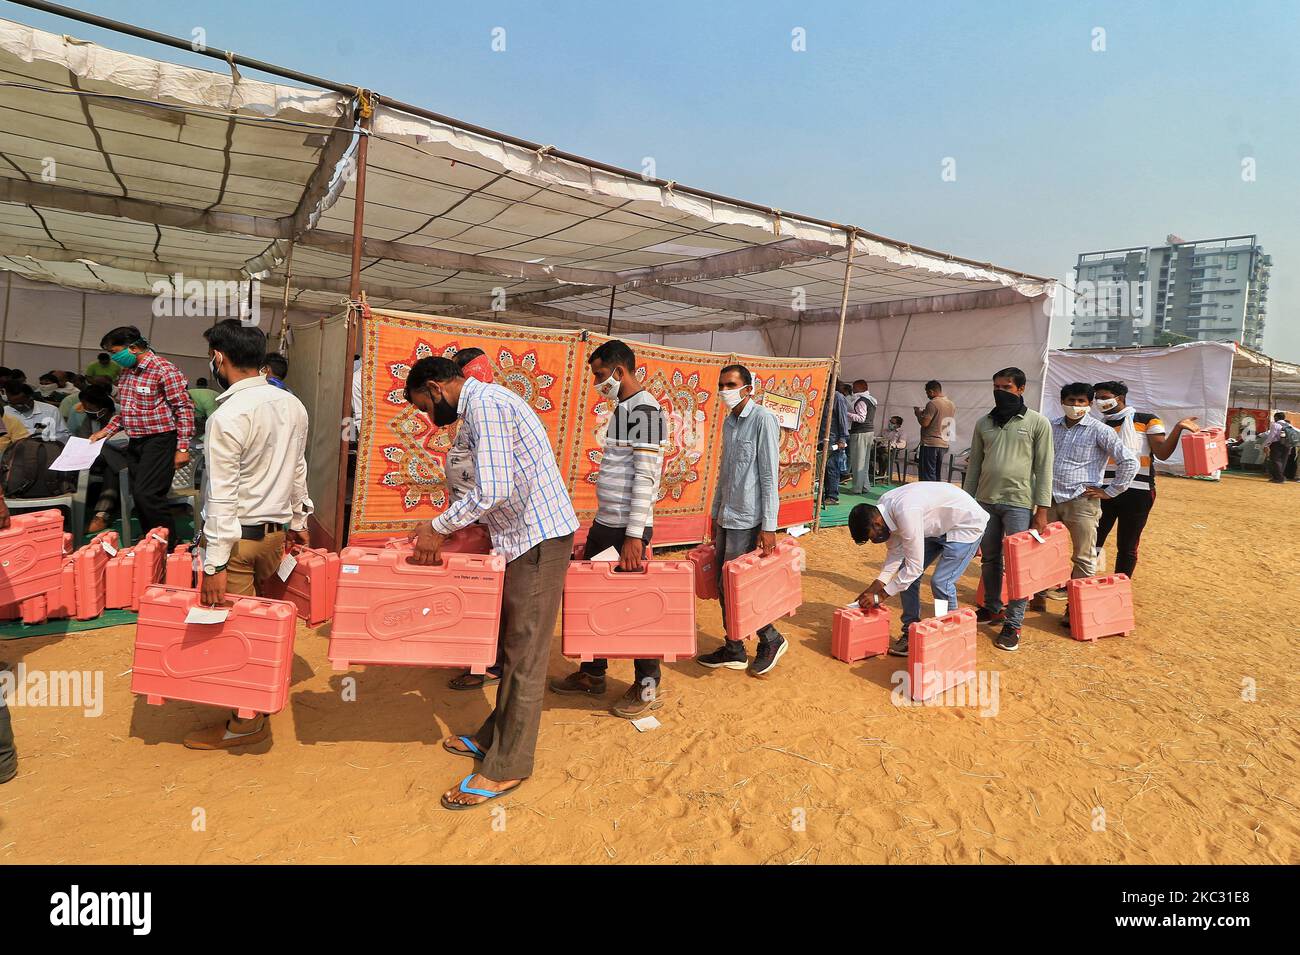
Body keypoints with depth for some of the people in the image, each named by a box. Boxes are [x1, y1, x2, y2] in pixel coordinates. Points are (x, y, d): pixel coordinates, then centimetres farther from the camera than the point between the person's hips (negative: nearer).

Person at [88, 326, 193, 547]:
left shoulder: (164, 369, -13)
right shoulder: (126, 372, 13)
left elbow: (185, 408, -15)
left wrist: (182, 447, -17)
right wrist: (105, 432, 13)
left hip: (159, 440, -9)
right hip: (135, 442, 9)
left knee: (146, 494, -15)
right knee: (139, 496, 9)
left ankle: (170, 544, -3)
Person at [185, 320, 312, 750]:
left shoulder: (228, 415, -18)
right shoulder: (292, 405, 4)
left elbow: (222, 495, -19)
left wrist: (215, 564, -16)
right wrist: (297, 519, 24)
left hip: (238, 536, -7)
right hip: (276, 532, 7)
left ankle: (247, 722, 16)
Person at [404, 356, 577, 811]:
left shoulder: (485, 403, -16)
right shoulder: (481, 404, 16)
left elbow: (494, 491, -26)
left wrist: (439, 526, -13)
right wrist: (445, 527, 16)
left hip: (539, 539, -10)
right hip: (524, 535, 10)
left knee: (524, 654, -1)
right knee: (511, 644, 19)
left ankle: (507, 767, 11)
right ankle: (494, 737, 34)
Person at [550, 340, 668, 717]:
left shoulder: (645, 409, -15)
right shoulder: (622, 409, 14)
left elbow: (646, 477, -21)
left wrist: (633, 535, -24)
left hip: (627, 530, -10)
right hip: (605, 523, 10)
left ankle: (648, 686, 17)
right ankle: (593, 673, 32)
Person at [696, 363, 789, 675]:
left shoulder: (763, 420, -12)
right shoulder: (729, 422, 12)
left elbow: (770, 475, -15)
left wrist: (768, 526, -17)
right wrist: (715, 512, 20)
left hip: (747, 520, -8)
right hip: (726, 518, 8)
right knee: (724, 587, 11)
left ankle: (771, 640, 16)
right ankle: (734, 651, 24)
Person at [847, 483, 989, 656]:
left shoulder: (906, 513, -37)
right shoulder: (882, 507, -12)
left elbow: (914, 567, -31)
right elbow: (895, 552, -1)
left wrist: (880, 596, -24)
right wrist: (874, 587, -9)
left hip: (967, 524, -8)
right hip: (939, 526, 9)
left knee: (941, 582, -17)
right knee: (906, 574, 2)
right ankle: (911, 633, 13)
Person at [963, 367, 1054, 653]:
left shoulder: (1038, 423, -3)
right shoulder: (984, 423, 9)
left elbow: (1044, 468, -5)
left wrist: (1042, 510, -10)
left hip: (1019, 503, -4)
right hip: (985, 501, 4)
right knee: (989, 559, 13)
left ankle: (1013, 624, 7)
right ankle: (992, 608, 30)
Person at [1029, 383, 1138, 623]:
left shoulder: (1099, 431, -8)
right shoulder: (1052, 427, 7)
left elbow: (1129, 462, -10)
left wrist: (1110, 491, -9)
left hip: (1082, 501, -5)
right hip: (1051, 499, 5)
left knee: (1082, 558, 3)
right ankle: (1038, 597, 25)